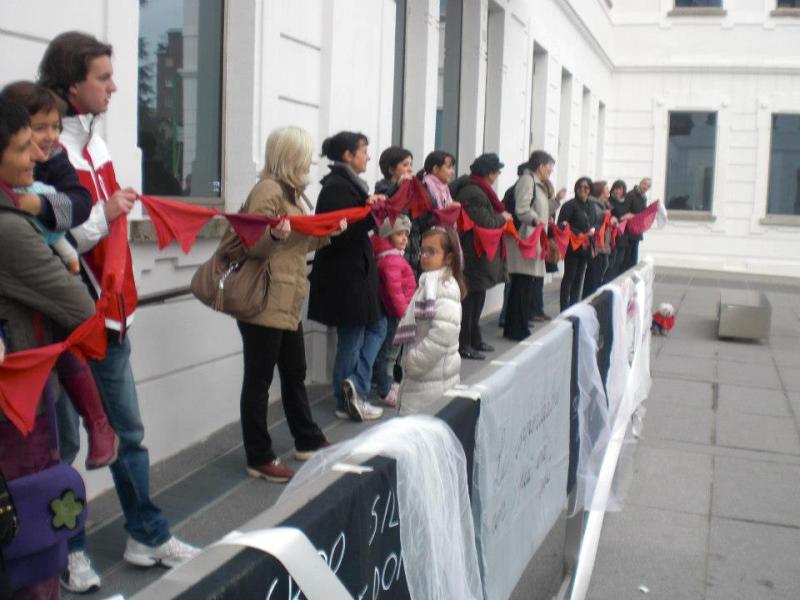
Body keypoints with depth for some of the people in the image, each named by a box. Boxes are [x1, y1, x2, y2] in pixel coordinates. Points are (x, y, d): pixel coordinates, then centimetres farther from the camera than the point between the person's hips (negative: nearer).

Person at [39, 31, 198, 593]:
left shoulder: (94, 140, 11)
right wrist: (104, 215, -21)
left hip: (109, 314, 8)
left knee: (128, 432, 14)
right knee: (63, 442, 6)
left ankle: (147, 535, 26)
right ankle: (69, 548, 22)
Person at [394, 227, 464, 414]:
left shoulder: (446, 286, -16)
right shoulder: (429, 281, 13)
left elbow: (444, 333, -26)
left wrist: (415, 360, -20)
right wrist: (412, 358, 13)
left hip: (434, 376, -9)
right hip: (420, 372, 9)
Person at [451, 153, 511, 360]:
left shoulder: (475, 189, 13)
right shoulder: (474, 193, -19)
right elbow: (486, 223, -22)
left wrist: (499, 218, 4)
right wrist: (502, 218, -7)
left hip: (477, 254, 11)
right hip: (474, 255, -11)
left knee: (476, 296, 18)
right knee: (471, 297, -4)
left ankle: (474, 339, 29)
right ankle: (464, 345, 2)